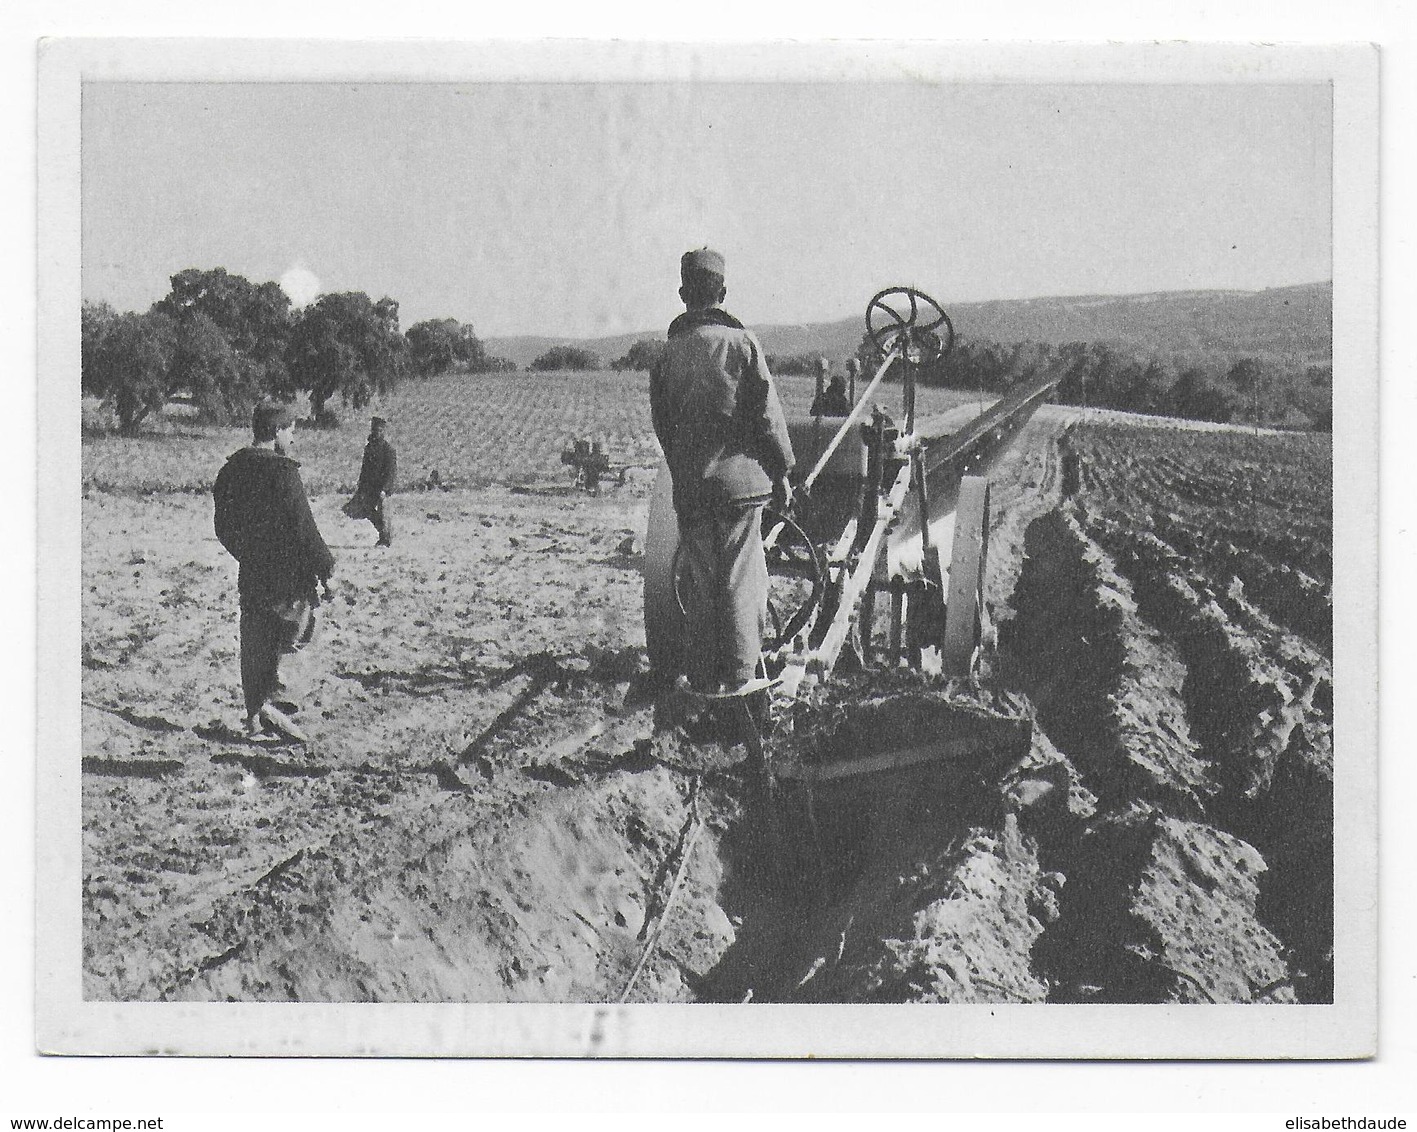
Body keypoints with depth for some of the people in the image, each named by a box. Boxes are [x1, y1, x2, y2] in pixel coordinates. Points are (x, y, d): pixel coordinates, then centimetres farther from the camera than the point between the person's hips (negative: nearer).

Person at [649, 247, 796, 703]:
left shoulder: (669, 352, 4)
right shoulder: (742, 342, -6)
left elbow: (661, 422, 10)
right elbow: (767, 413, -5)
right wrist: (782, 470, 4)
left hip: (689, 482, 3)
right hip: (740, 476, -3)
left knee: (700, 580, 10)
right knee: (741, 579, 3)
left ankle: (703, 675, 13)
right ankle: (739, 674, 4)